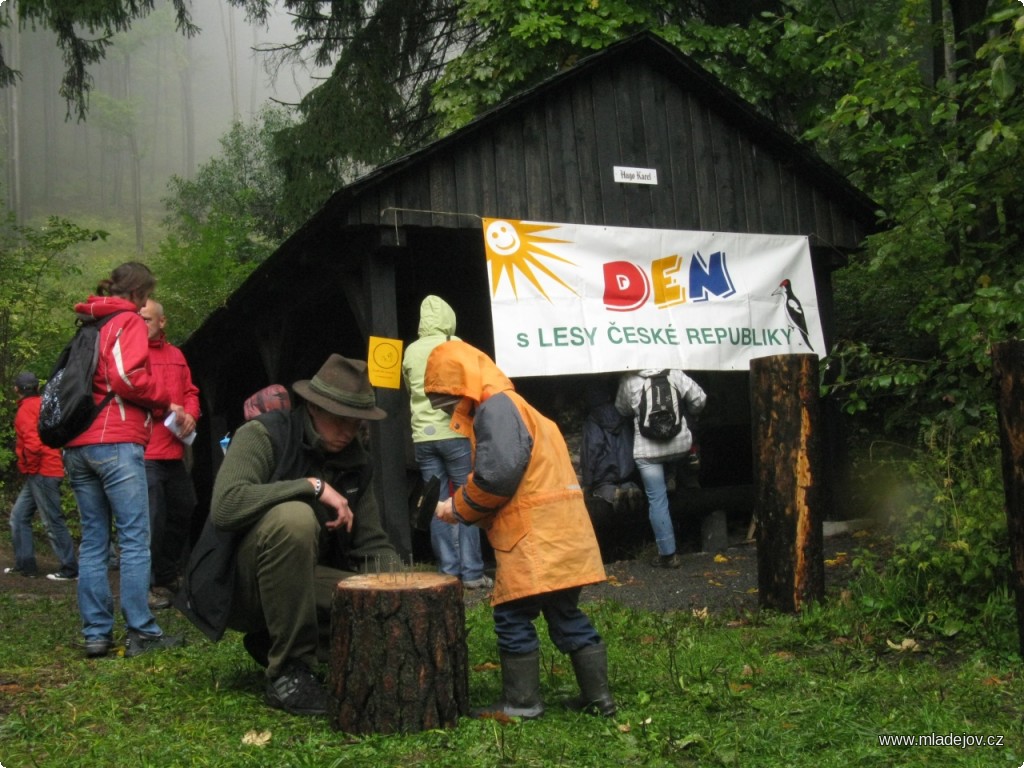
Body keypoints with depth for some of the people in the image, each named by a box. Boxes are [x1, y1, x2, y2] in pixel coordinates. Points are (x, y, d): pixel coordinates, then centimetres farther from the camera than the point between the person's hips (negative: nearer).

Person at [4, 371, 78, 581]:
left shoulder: (26, 409, -12)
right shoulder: (42, 404, 16)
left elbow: (32, 443, -24)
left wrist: (29, 467, -9)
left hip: (41, 474, -10)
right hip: (46, 471, 10)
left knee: (52, 521, -6)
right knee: (19, 516, 14)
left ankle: (70, 569, -3)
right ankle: (25, 564, 16)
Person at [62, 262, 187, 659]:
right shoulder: (128, 321, -1)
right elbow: (128, 377, -15)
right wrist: (165, 403, 0)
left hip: (77, 444, 8)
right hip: (116, 442, -8)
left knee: (93, 541, 9)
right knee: (135, 539, -5)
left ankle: (96, 634, 9)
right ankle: (141, 633, -4)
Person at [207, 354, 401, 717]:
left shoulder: (355, 460, 4)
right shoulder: (262, 435, -14)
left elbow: (372, 544, 3)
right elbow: (224, 506, -31)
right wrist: (313, 486, -29)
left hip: (303, 583, 6)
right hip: (238, 583, -6)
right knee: (294, 517, -34)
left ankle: (271, 643, 8)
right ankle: (287, 673, -23)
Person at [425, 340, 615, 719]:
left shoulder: (495, 407, -11)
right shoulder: (507, 407, 22)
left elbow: (497, 475, -22)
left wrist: (458, 508, -7)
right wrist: (465, 508, 10)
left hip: (534, 538, -10)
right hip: (559, 533, 10)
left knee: (513, 616, 0)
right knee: (566, 615, 15)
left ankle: (521, 702, 8)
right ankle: (597, 694, 19)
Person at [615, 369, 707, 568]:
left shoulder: (628, 381, -4)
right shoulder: (674, 374, -3)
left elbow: (622, 409, 10)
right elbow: (699, 399, -2)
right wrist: (684, 412, 18)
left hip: (647, 449, -2)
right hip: (679, 444, 2)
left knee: (657, 500, 2)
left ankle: (668, 553, 5)